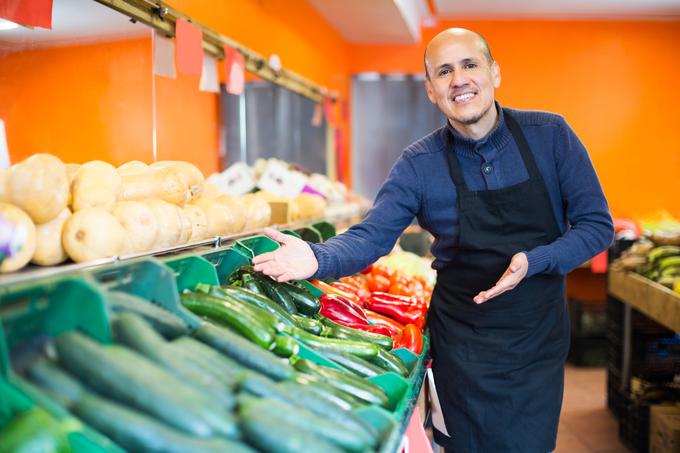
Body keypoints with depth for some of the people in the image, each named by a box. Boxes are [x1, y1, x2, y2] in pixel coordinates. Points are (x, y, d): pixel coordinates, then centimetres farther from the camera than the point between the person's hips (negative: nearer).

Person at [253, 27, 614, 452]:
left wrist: (532, 261, -23)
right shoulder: (419, 164, -9)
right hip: (463, 342, -1)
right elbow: (371, 237, -12)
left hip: (539, 338, 1)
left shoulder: (550, 135, -9)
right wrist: (318, 258, -33)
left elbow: (597, 225, -6)